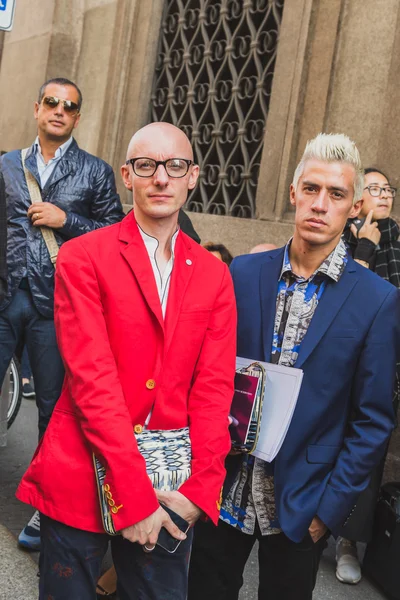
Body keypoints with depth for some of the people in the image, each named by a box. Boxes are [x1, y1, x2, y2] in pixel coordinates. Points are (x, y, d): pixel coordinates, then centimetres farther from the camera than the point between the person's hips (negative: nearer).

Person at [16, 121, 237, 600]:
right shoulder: (82, 257, -7)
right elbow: (92, 379, -15)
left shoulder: (214, 275, 5)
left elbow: (214, 387, 0)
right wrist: (134, 494, -18)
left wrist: (200, 488, -11)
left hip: (169, 493, 3)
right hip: (82, 480, -3)